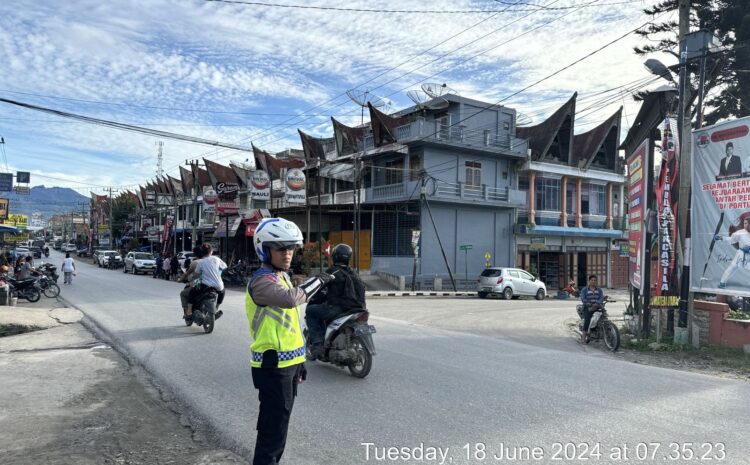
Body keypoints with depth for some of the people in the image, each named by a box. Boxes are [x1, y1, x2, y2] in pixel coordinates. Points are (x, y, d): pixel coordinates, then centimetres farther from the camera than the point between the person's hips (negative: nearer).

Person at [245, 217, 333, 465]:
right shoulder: (261, 280, -17)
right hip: (273, 366, -10)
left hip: (287, 363, 10)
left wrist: (298, 360, 21)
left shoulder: (281, 276, 14)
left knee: (277, 425, 22)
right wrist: (317, 280, -22)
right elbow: (290, 298, -38)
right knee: (273, 428, -4)